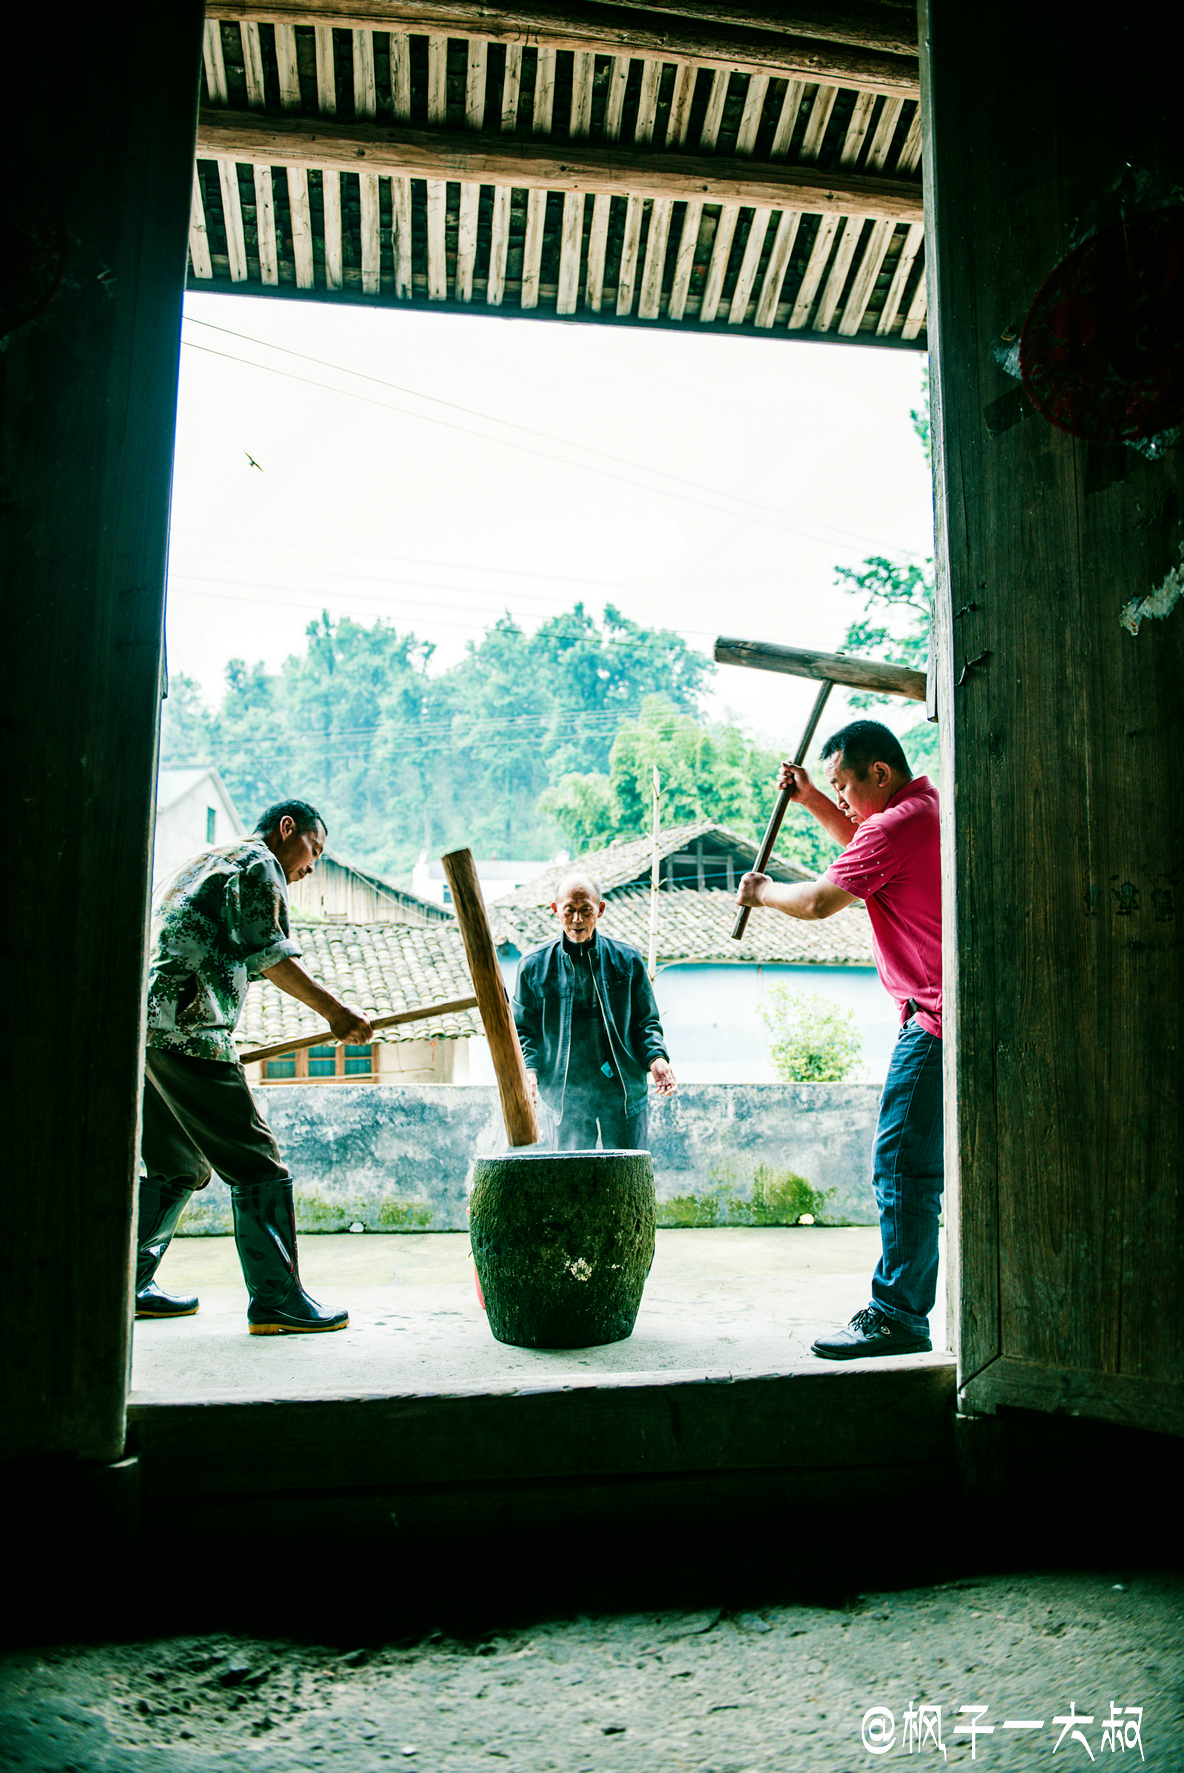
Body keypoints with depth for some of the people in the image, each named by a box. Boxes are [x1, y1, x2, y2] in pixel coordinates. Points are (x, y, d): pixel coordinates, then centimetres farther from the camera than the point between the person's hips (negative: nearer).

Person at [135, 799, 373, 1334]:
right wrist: (334, 1011, -8)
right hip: (186, 1028, -10)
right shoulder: (258, 862, 1)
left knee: (180, 1167, 18)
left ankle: (126, 1285, 21)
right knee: (256, 1163, -7)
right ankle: (276, 1299, -8)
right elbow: (267, 953, -10)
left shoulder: (206, 861, 31)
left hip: (145, 1027, 10)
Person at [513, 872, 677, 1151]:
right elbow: (524, 1029, 9)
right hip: (567, 1094, 0)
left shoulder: (626, 960, 4)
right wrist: (530, 1068, -10)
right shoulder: (534, 966, 3)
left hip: (625, 1091, 0)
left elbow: (646, 1022, 9)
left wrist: (656, 1058, -10)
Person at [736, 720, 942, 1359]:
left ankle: (897, 1317, -3)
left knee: (902, 1167, -7)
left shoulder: (899, 822, -14)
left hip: (935, 1019, -11)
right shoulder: (931, 807, 18)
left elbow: (820, 901, -12)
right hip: (949, 1013, 11)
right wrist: (811, 801, 25)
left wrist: (764, 891, 7)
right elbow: (867, 851, 36)